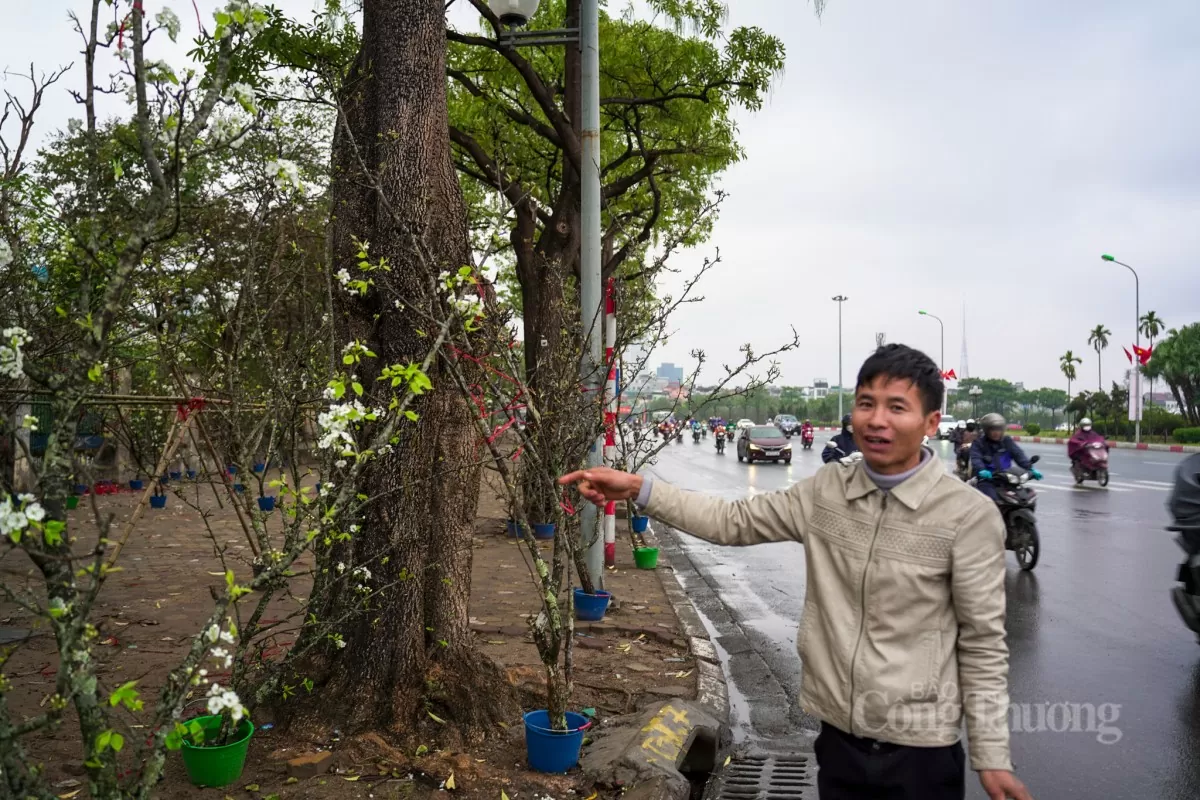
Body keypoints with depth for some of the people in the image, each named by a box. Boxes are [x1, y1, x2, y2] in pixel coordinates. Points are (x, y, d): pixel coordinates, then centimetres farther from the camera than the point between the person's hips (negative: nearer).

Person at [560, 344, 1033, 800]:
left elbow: (982, 644, -9)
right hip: (838, 733, 4)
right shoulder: (827, 489, -2)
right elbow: (734, 522, 1)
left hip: (919, 748, -4)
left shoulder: (969, 517, -14)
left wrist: (992, 756, -6)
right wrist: (639, 489, -8)